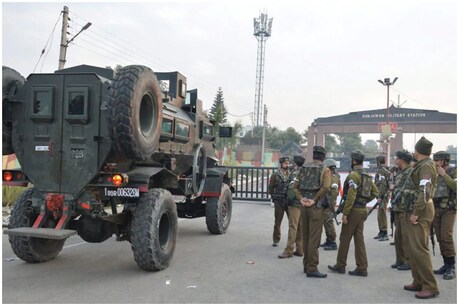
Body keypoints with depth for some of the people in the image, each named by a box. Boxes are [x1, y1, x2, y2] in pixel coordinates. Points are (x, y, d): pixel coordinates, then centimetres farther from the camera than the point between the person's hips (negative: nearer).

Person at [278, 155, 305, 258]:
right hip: (304, 203, 8)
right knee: (301, 227, 12)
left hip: (295, 204, -8)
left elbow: (292, 187, -20)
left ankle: (289, 251, -5)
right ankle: (300, 249, 17)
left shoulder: (295, 173, -11)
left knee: (293, 227, -7)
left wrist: (289, 199, -12)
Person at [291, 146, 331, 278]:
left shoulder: (304, 168, 11)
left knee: (306, 236, 14)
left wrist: (301, 199, -4)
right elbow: (326, 186, -19)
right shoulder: (325, 169, -3)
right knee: (314, 238, -2)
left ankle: (306, 265, 24)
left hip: (304, 206, 5)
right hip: (316, 207, -5)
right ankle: (312, 269, 0)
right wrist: (315, 200, -14)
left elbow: (295, 186, 5)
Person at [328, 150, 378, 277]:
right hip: (363, 210, 8)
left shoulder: (354, 175, -16)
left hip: (353, 210, -8)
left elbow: (351, 195, -21)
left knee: (345, 238, 3)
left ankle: (340, 265, 13)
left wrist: (345, 213, -19)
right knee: (359, 239, 9)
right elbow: (375, 192, 18)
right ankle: (362, 268, 10)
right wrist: (364, 201, 15)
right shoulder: (367, 176, 12)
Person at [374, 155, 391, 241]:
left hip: (383, 195, -10)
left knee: (382, 214, -7)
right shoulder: (387, 170, 17)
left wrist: (380, 196, -22)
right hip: (386, 194, 10)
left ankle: (385, 234, -5)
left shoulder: (381, 171, -13)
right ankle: (381, 232, 24)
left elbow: (383, 184, -21)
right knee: (380, 214, 16)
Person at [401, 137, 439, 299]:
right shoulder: (420, 166, 16)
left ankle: (430, 287, -4)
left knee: (419, 248, -10)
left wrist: (416, 213, -22)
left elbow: (425, 192, -22)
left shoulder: (426, 166, -14)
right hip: (414, 210, 10)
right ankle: (418, 282, 22)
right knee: (413, 247, 14)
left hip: (420, 212, -10)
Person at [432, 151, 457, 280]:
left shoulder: (454, 171, -1)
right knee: (440, 238, 5)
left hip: (449, 208, -5)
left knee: (446, 236, -14)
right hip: (435, 208, 5)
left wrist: (444, 174, -15)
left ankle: (452, 267, -6)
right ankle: (446, 264, 14)